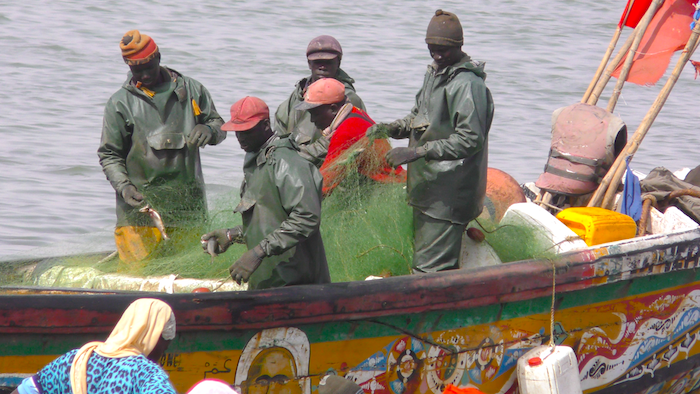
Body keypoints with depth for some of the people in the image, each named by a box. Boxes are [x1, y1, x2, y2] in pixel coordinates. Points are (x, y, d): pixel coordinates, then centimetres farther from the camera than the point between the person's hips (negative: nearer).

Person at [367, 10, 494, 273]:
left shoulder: (466, 84, -16)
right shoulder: (435, 73, 16)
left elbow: (470, 140, -23)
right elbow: (420, 118, 27)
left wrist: (418, 152, -26)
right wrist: (390, 129, 7)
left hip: (448, 195, -10)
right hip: (430, 188, 10)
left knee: (430, 269, -13)